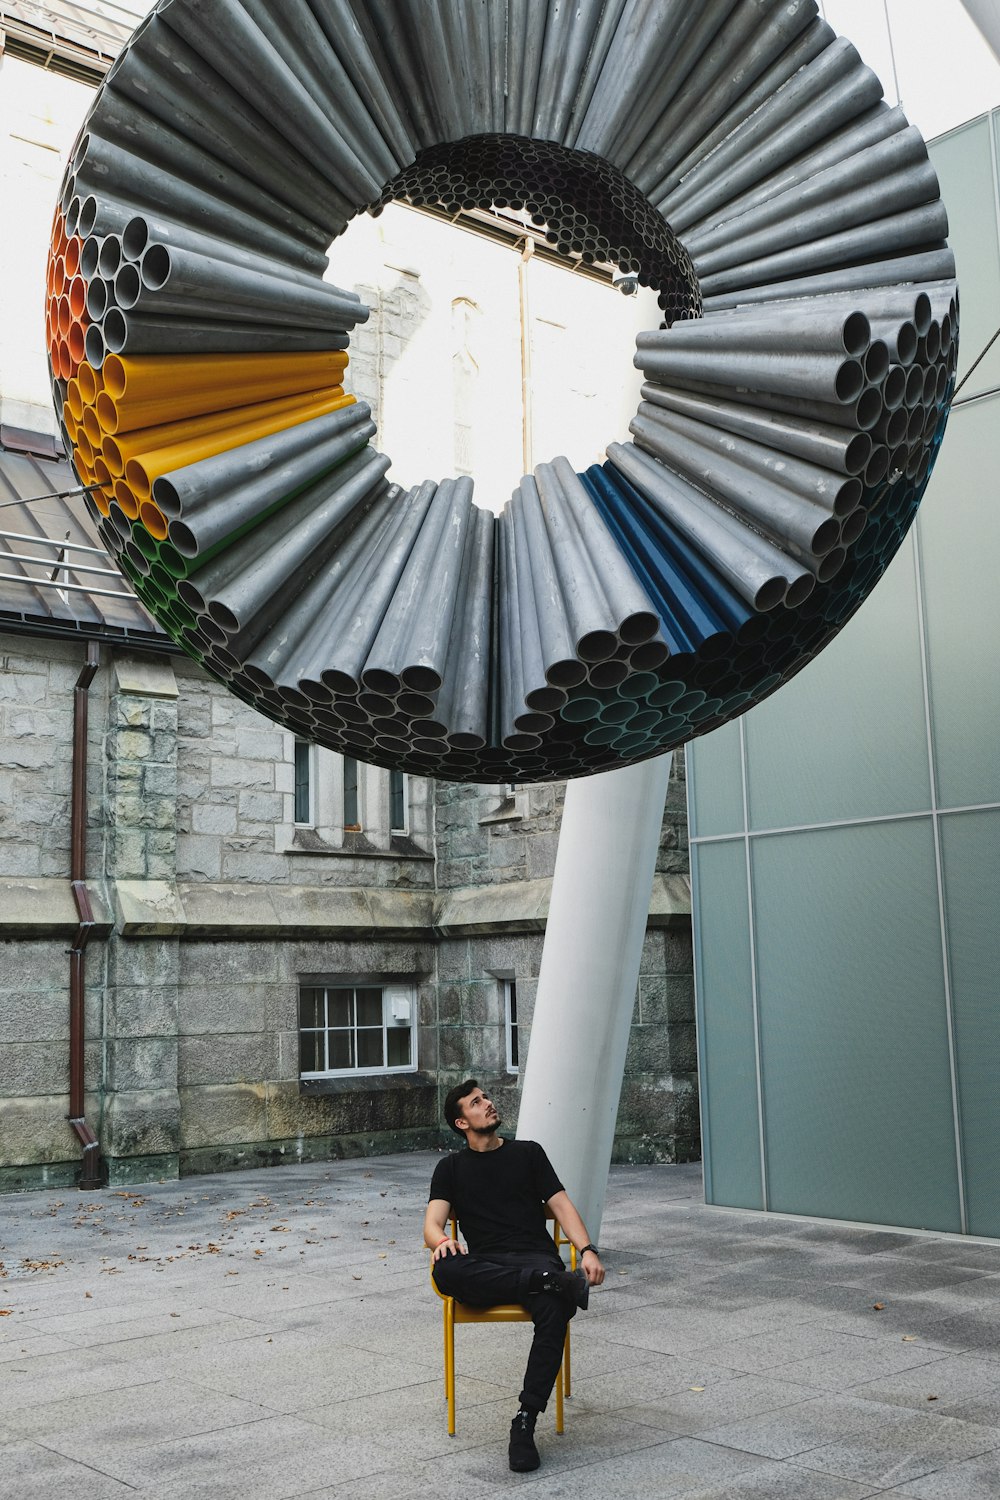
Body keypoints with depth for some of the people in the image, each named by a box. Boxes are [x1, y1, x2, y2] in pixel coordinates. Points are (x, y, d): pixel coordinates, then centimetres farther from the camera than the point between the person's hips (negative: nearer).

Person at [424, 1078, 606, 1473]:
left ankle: (525, 1421, -28)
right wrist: (442, 1242, -22)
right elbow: (432, 1225, 5)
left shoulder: (528, 1153, 17)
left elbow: (561, 1206, 9)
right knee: (445, 1270, -36)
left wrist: (587, 1249, -10)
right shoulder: (451, 1167, 16)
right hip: (484, 1270, 0)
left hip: (535, 1259, 0)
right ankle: (554, 1281, -33)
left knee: (555, 1310, -36)